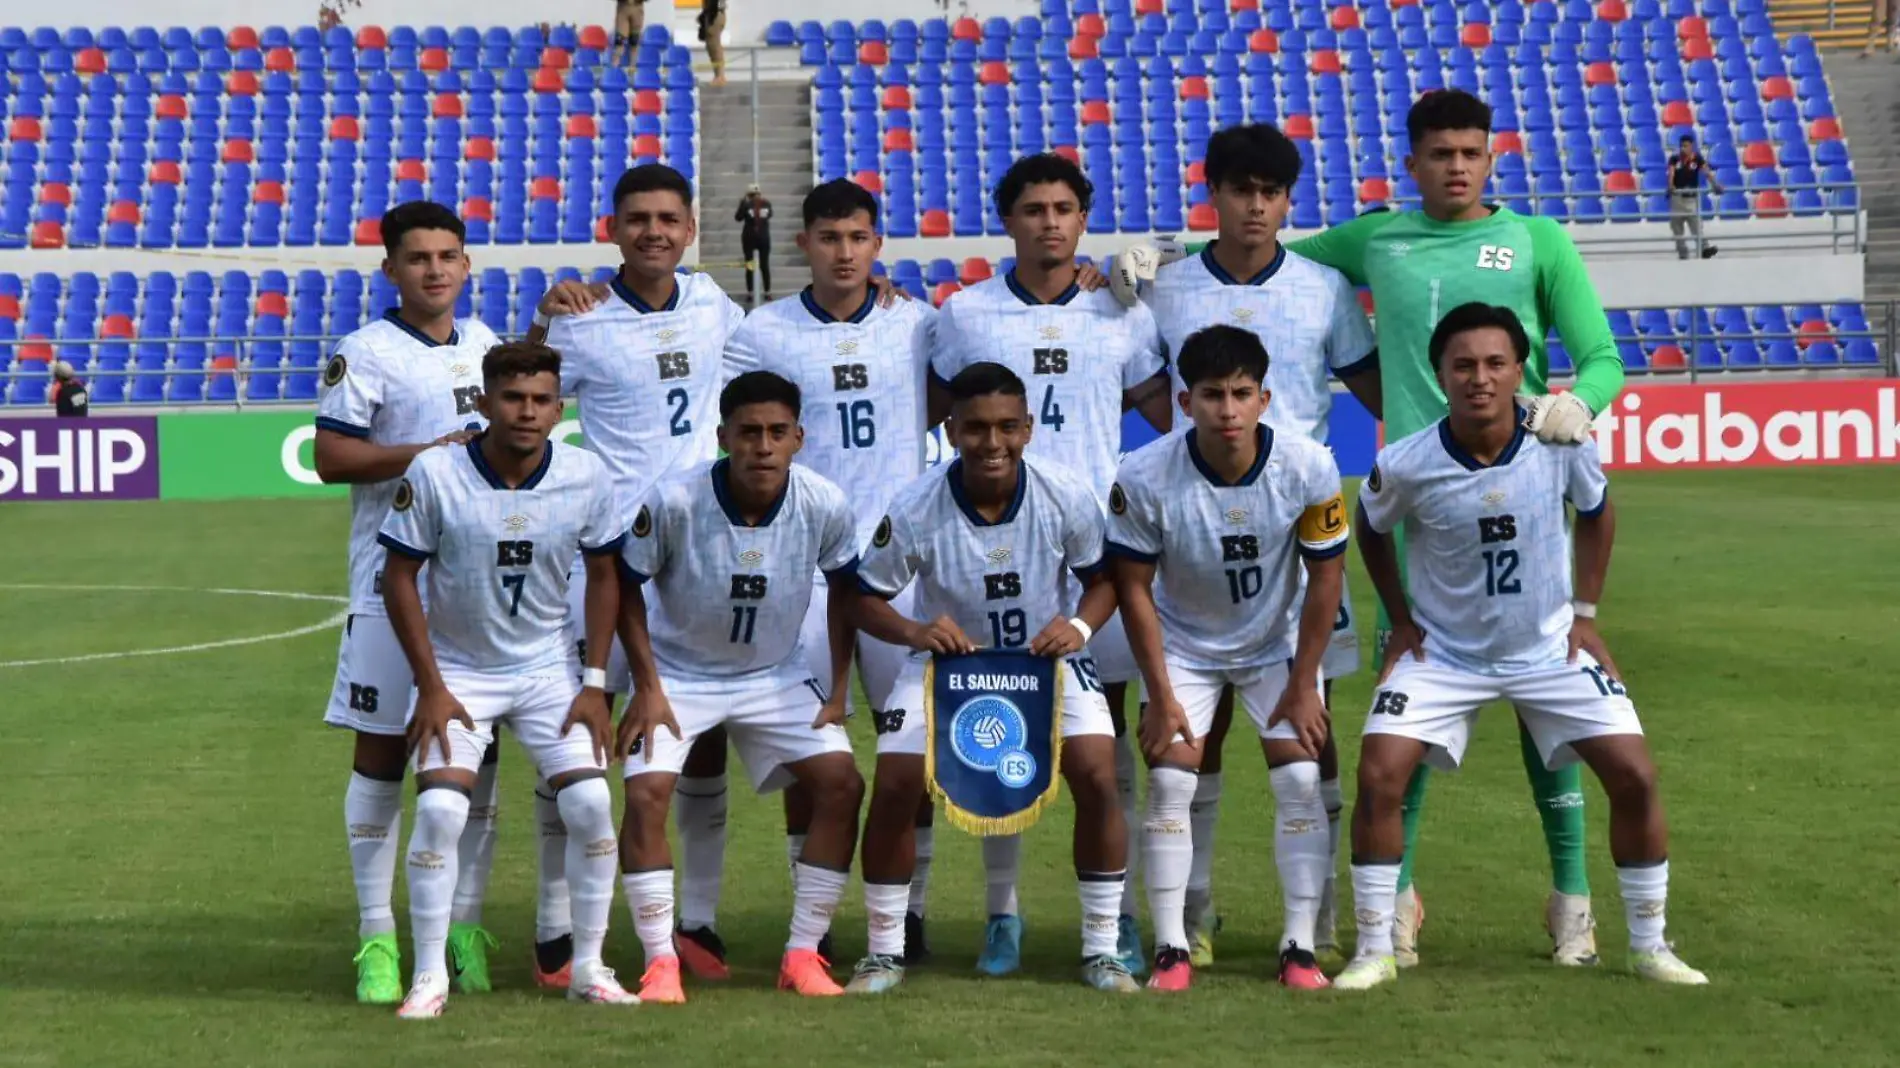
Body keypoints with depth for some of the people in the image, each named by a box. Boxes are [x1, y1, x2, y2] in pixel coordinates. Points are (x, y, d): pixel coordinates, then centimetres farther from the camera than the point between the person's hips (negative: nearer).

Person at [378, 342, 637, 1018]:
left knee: (591, 803, -11)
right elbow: (399, 577, -9)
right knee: (440, 808, -18)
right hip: (457, 670, -2)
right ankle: (429, 978, -5)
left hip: (547, 669, 2)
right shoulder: (435, 474, -18)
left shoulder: (586, 477, -10)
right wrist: (431, 687, -11)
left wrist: (595, 684, -1)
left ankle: (588, 968, 6)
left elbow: (603, 574, 4)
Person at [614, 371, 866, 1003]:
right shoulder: (676, 503, -26)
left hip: (776, 673, 2)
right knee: (646, 793, -21)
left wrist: (838, 687, -1)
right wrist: (647, 687, -12)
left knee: (841, 785, -11)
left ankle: (802, 955, -1)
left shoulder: (825, 506, -19)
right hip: (678, 671, -2)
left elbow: (845, 588, 1)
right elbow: (626, 584, -10)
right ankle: (660, 962, -11)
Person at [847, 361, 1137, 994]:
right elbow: (864, 600, -12)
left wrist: (1079, 625, -25)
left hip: (1048, 656, 0)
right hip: (948, 657, 0)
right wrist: (915, 632, -31)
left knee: (1097, 776, -18)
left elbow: (1103, 577, -4)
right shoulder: (914, 511, -23)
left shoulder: (1066, 497, -20)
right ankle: (885, 952, 6)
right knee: (893, 787, -14)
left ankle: (1102, 951, -2)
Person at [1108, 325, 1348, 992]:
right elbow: (1133, 587, -15)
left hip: (1277, 643, 0)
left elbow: (1326, 574, -12)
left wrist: (1302, 683, -9)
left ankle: (1300, 947, -2)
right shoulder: (1145, 478, -26)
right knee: (1170, 780, -11)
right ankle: (1171, 949, -4)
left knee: (1300, 779, -10)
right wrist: (1161, 696, -14)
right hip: (1183, 644, 0)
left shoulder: (1308, 468, -24)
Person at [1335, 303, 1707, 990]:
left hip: (1549, 649, 1)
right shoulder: (1405, 466, -20)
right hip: (1442, 651, -1)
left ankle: (1649, 946, 11)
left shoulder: (1564, 444, -17)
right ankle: (1375, 950, -2)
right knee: (1379, 777, -17)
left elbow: (1596, 513, 6)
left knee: (1634, 776, -7)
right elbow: (1371, 530, 4)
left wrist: (1584, 612, 3)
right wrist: (1400, 619, 1)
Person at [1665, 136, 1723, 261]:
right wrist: (1670, 186, -34)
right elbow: (1671, 173, -14)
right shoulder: (1674, 159, 1)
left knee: (1696, 225, -18)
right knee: (1677, 228, 6)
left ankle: (1704, 248, -26)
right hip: (1677, 198, 2)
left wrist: (1715, 185, -33)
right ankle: (1682, 254, 14)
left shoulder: (1697, 159, -2)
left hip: (1691, 198, -2)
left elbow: (1706, 171, -17)